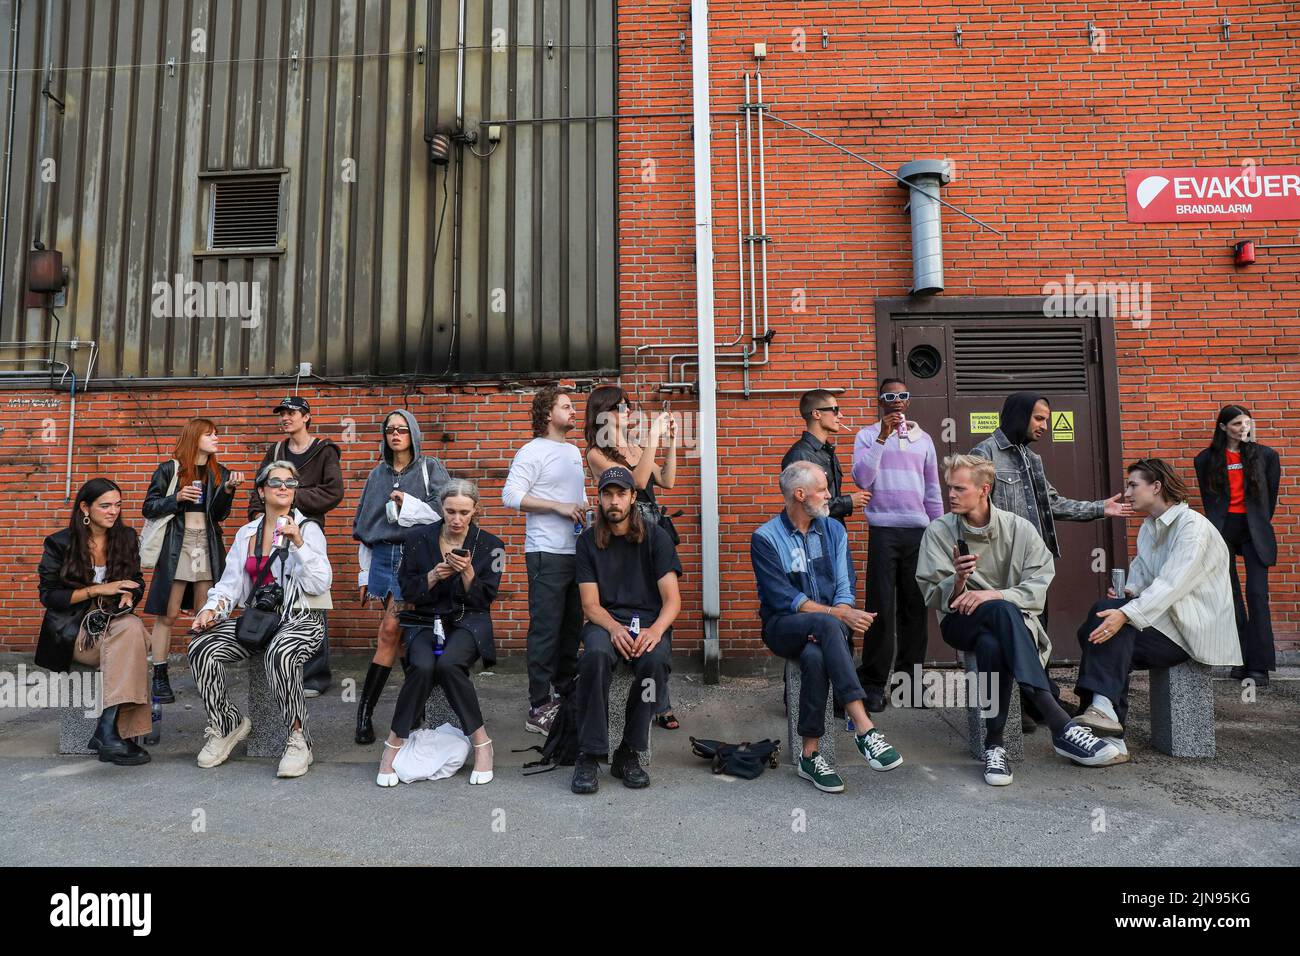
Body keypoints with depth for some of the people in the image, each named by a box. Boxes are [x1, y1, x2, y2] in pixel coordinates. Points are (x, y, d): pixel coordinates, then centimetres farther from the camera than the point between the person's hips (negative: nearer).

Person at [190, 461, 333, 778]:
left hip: (299, 619, -5)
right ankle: (225, 725, 4)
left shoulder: (308, 529, 0)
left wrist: (298, 542, -20)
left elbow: (320, 583, -11)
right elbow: (231, 582, 13)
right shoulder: (247, 533, 15)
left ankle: (298, 739, -20)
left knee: (279, 654, -37)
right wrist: (212, 609, -6)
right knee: (200, 648, -18)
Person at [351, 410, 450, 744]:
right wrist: (365, 572, 14)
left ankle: (365, 710, -2)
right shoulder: (378, 474, 16)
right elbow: (363, 523, 17)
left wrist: (408, 505, -12)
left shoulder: (430, 468, 4)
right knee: (404, 633, 8)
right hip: (383, 556, 4)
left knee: (390, 630, -9)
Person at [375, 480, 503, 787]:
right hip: (425, 621, 1)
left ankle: (480, 741, -16)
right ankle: (394, 743, -10)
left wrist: (467, 573, -17)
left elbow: (484, 600, 0)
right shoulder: (418, 538, 2)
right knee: (422, 667, -31)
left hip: (468, 621, -1)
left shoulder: (488, 544, 0)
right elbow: (408, 592, 4)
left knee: (448, 664, -32)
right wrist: (434, 575, -14)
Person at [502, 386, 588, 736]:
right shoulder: (533, 452, -7)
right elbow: (511, 495, -17)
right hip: (547, 553, -8)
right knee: (545, 631, -7)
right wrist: (559, 506, -18)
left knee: (572, 625, 15)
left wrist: (584, 511, 10)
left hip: (575, 551, 8)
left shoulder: (574, 452, 18)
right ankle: (539, 709, 0)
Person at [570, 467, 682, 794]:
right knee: (596, 654, -35)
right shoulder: (588, 541, 6)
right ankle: (588, 755, -23)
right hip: (606, 621, 0)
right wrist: (615, 629, -22)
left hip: (649, 622, 0)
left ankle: (628, 753, -16)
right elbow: (590, 604, 0)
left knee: (656, 660, -34)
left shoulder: (655, 537, 3)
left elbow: (672, 599, -3)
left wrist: (656, 629, -24)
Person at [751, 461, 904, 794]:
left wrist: (841, 616, -18)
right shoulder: (765, 538, -5)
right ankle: (864, 729, -36)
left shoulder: (833, 530, 10)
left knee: (816, 656, -34)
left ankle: (811, 754, -24)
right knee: (827, 625, -36)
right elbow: (784, 599, -14)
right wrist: (837, 615, -21)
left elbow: (844, 590, 4)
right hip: (784, 628, -3)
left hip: (824, 627, 3)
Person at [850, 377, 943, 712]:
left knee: (915, 606, 4)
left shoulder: (923, 439, 15)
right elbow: (862, 478, -10)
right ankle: (873, 683, 1)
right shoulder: (868, 435, 4)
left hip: (918, 531, 4)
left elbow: (933, 490, 17)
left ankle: (910, 677, 14)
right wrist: (882, 437, -13)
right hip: (883, 530, -3)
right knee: (881, 606, -5)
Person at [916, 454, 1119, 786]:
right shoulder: (938, 532, 3)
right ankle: (1062, 726, -46)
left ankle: (994, 745, -36)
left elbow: (1038, 587, -7)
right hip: (960, 622, 0)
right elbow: (934, 598, -3)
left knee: (991, 643, -41)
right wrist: (958, 579, -24)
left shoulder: (1019, 528, 3)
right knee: (1001, 611, -39)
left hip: (1011, 620, 1)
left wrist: (995, 594, -23)